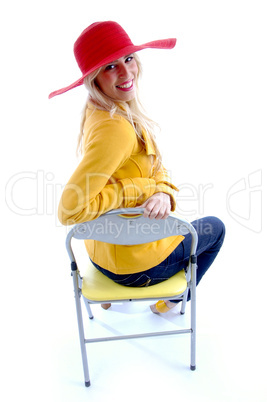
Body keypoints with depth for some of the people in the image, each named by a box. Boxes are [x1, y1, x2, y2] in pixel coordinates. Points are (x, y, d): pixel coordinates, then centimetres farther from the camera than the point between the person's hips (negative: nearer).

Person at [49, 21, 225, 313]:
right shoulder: (115, 128, -33)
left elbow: (155, 168, 0)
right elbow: (69, 211, -36)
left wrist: (164, 193, -22)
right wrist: (143, 188, -29)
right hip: (132, 262, -8)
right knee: (215, 228, 18)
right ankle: (169, 301, 36)